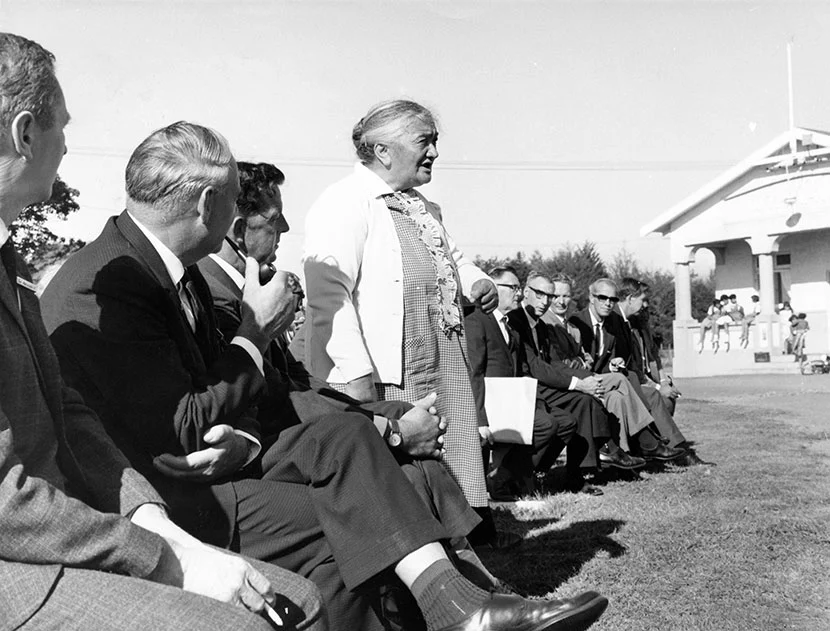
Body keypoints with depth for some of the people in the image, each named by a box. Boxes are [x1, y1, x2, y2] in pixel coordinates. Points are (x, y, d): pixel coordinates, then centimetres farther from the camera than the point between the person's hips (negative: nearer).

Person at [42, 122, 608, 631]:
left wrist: (242, 438, -15)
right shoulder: (100, 288, -22)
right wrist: (257, 331, -12)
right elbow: (183, 429, -21)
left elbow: (221, 391, 9)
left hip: (203, 458, 8)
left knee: (340, 431, -13)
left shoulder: (179, 272, 8)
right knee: (324, 517, -22)